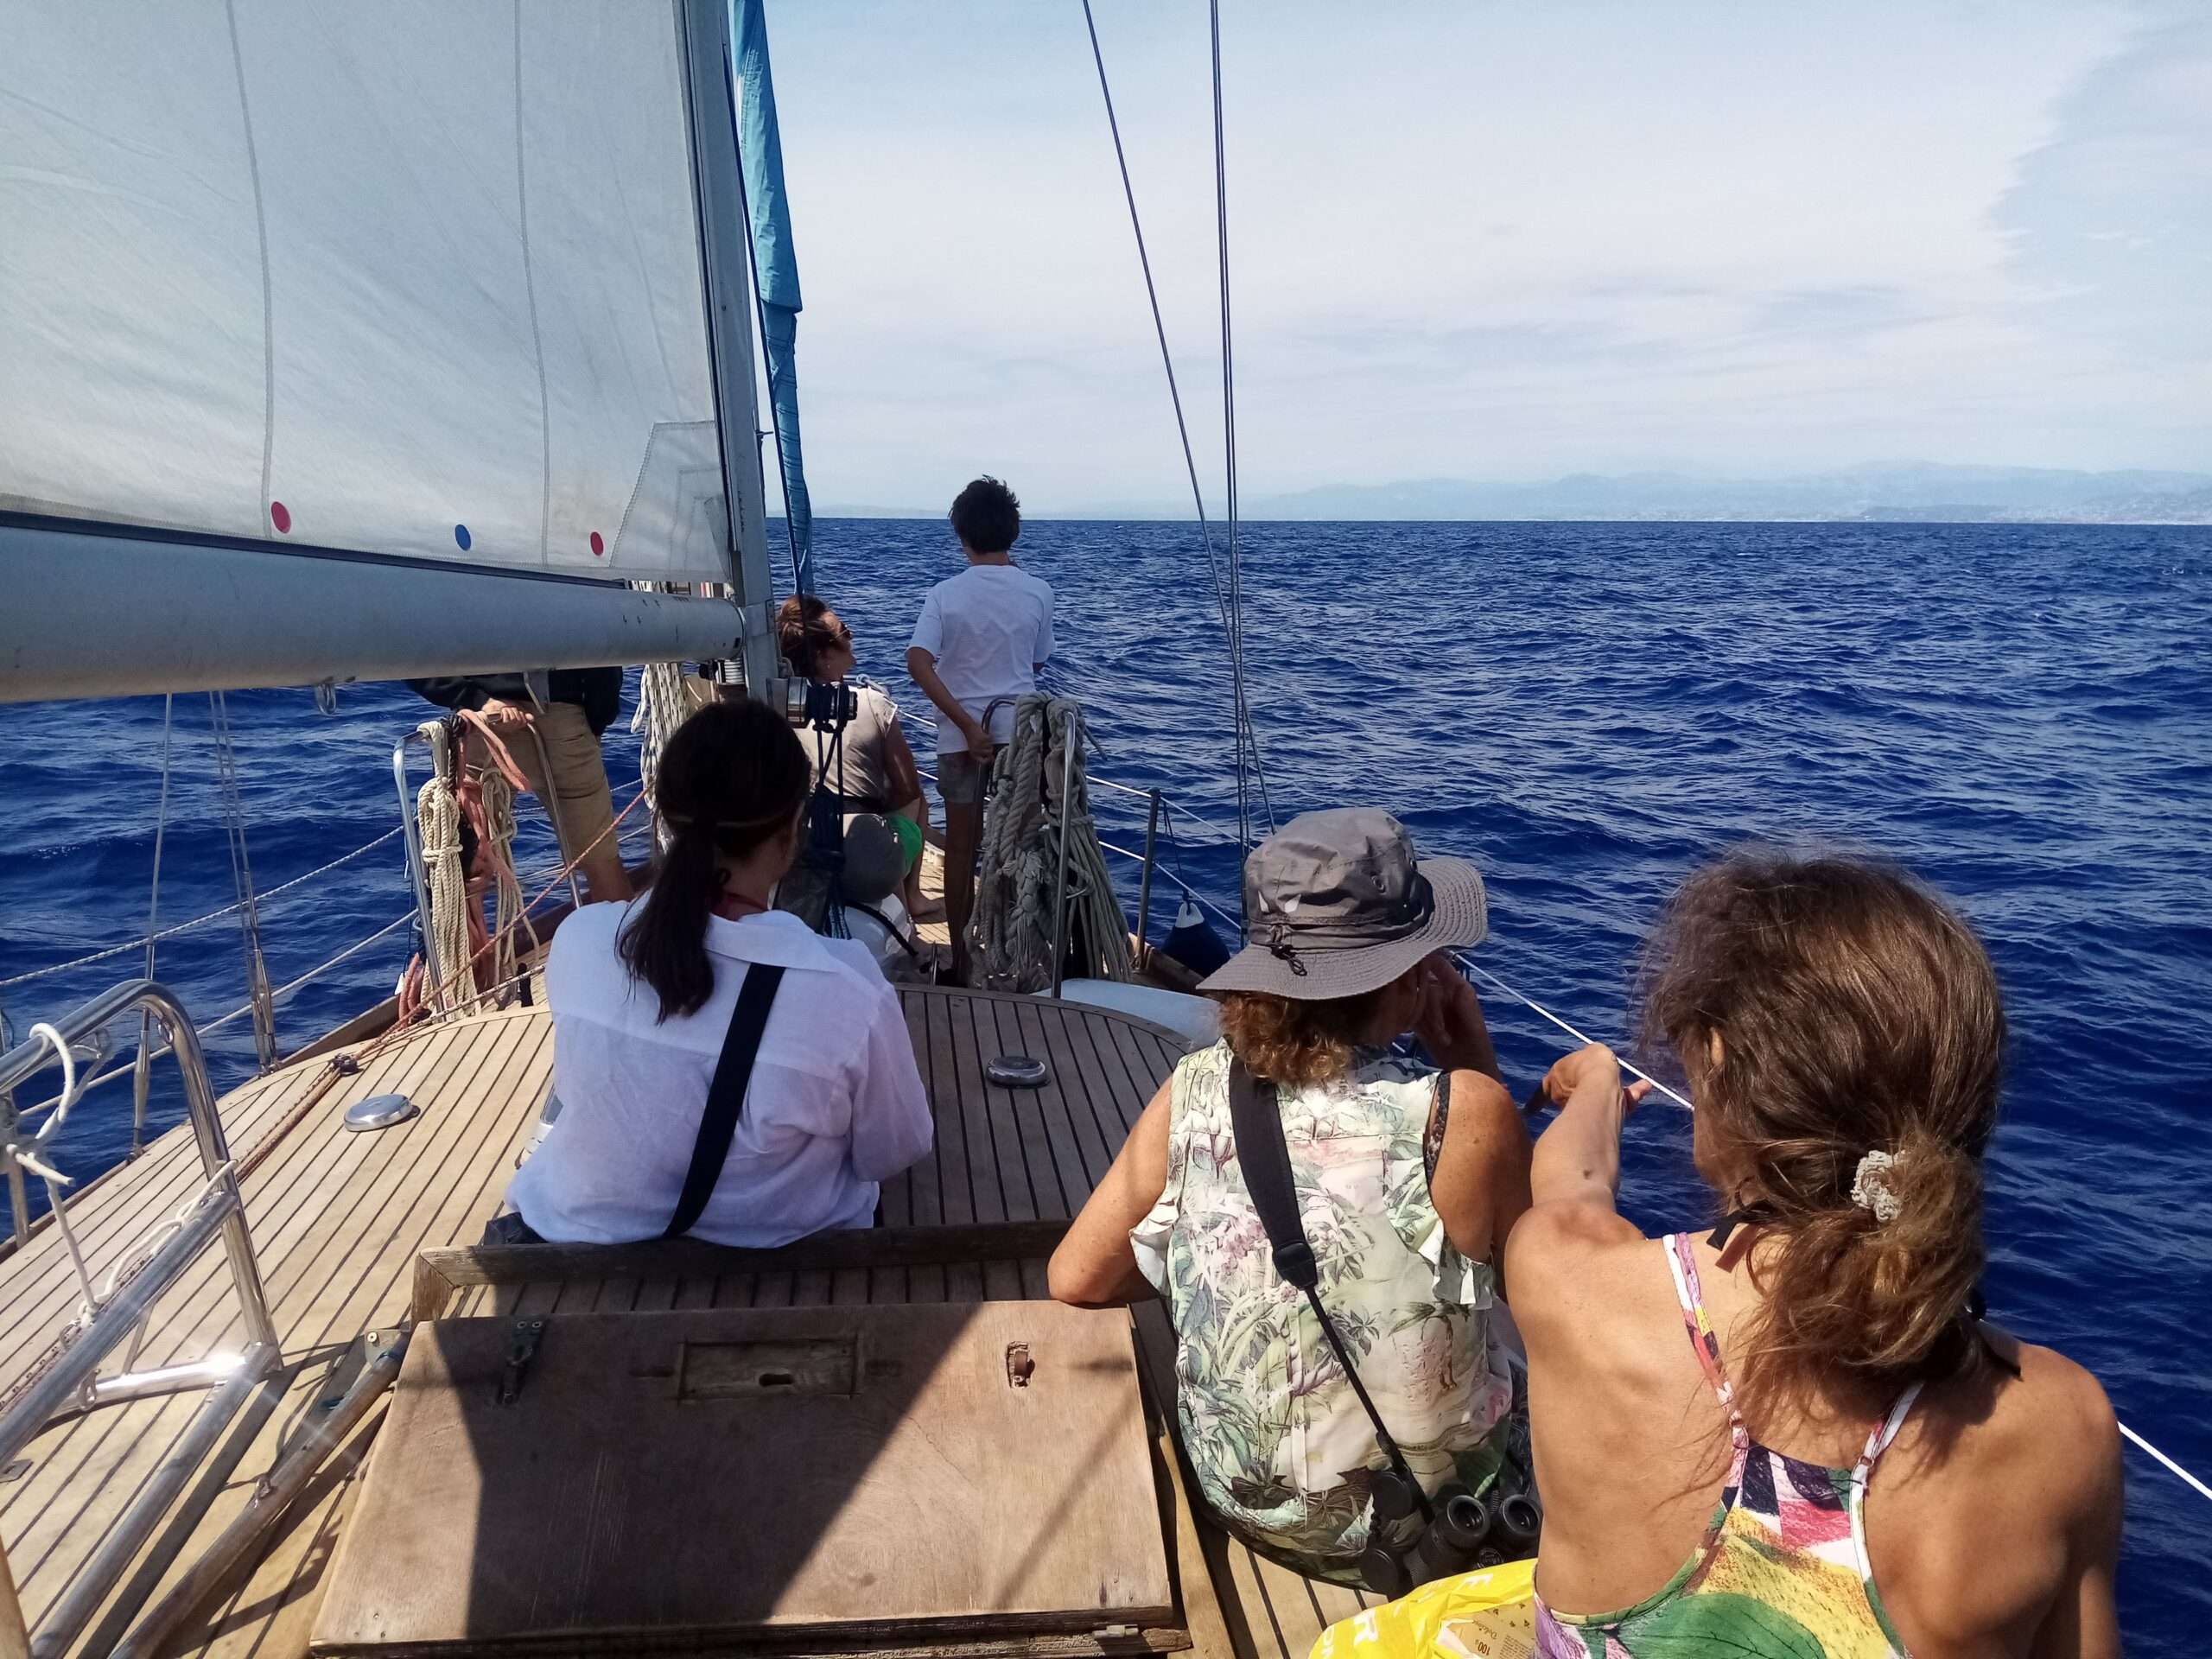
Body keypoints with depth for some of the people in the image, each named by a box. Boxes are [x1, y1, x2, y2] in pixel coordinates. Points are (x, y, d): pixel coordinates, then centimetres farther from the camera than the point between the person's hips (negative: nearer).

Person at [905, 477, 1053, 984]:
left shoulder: (947, 594, -8)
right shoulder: (1038, 592, -3)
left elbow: (918, 663, -20)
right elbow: (1036, 664, 9)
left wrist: (967, 724, -19)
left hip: (962, 734, -1)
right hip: (1020, 729, 1)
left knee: (961, 847, 10)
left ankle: (961, 958, 16)